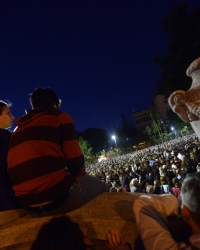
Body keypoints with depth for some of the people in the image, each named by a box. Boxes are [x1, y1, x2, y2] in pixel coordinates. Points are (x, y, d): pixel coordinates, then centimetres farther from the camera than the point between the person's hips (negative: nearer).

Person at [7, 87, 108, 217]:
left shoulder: (18, 129, 18)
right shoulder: (60, 117, -1)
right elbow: (75, 160, -8)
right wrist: (80, 177, 14)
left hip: (29, 204, 8)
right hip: (57, 195, -7)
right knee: (101, 187, 17)